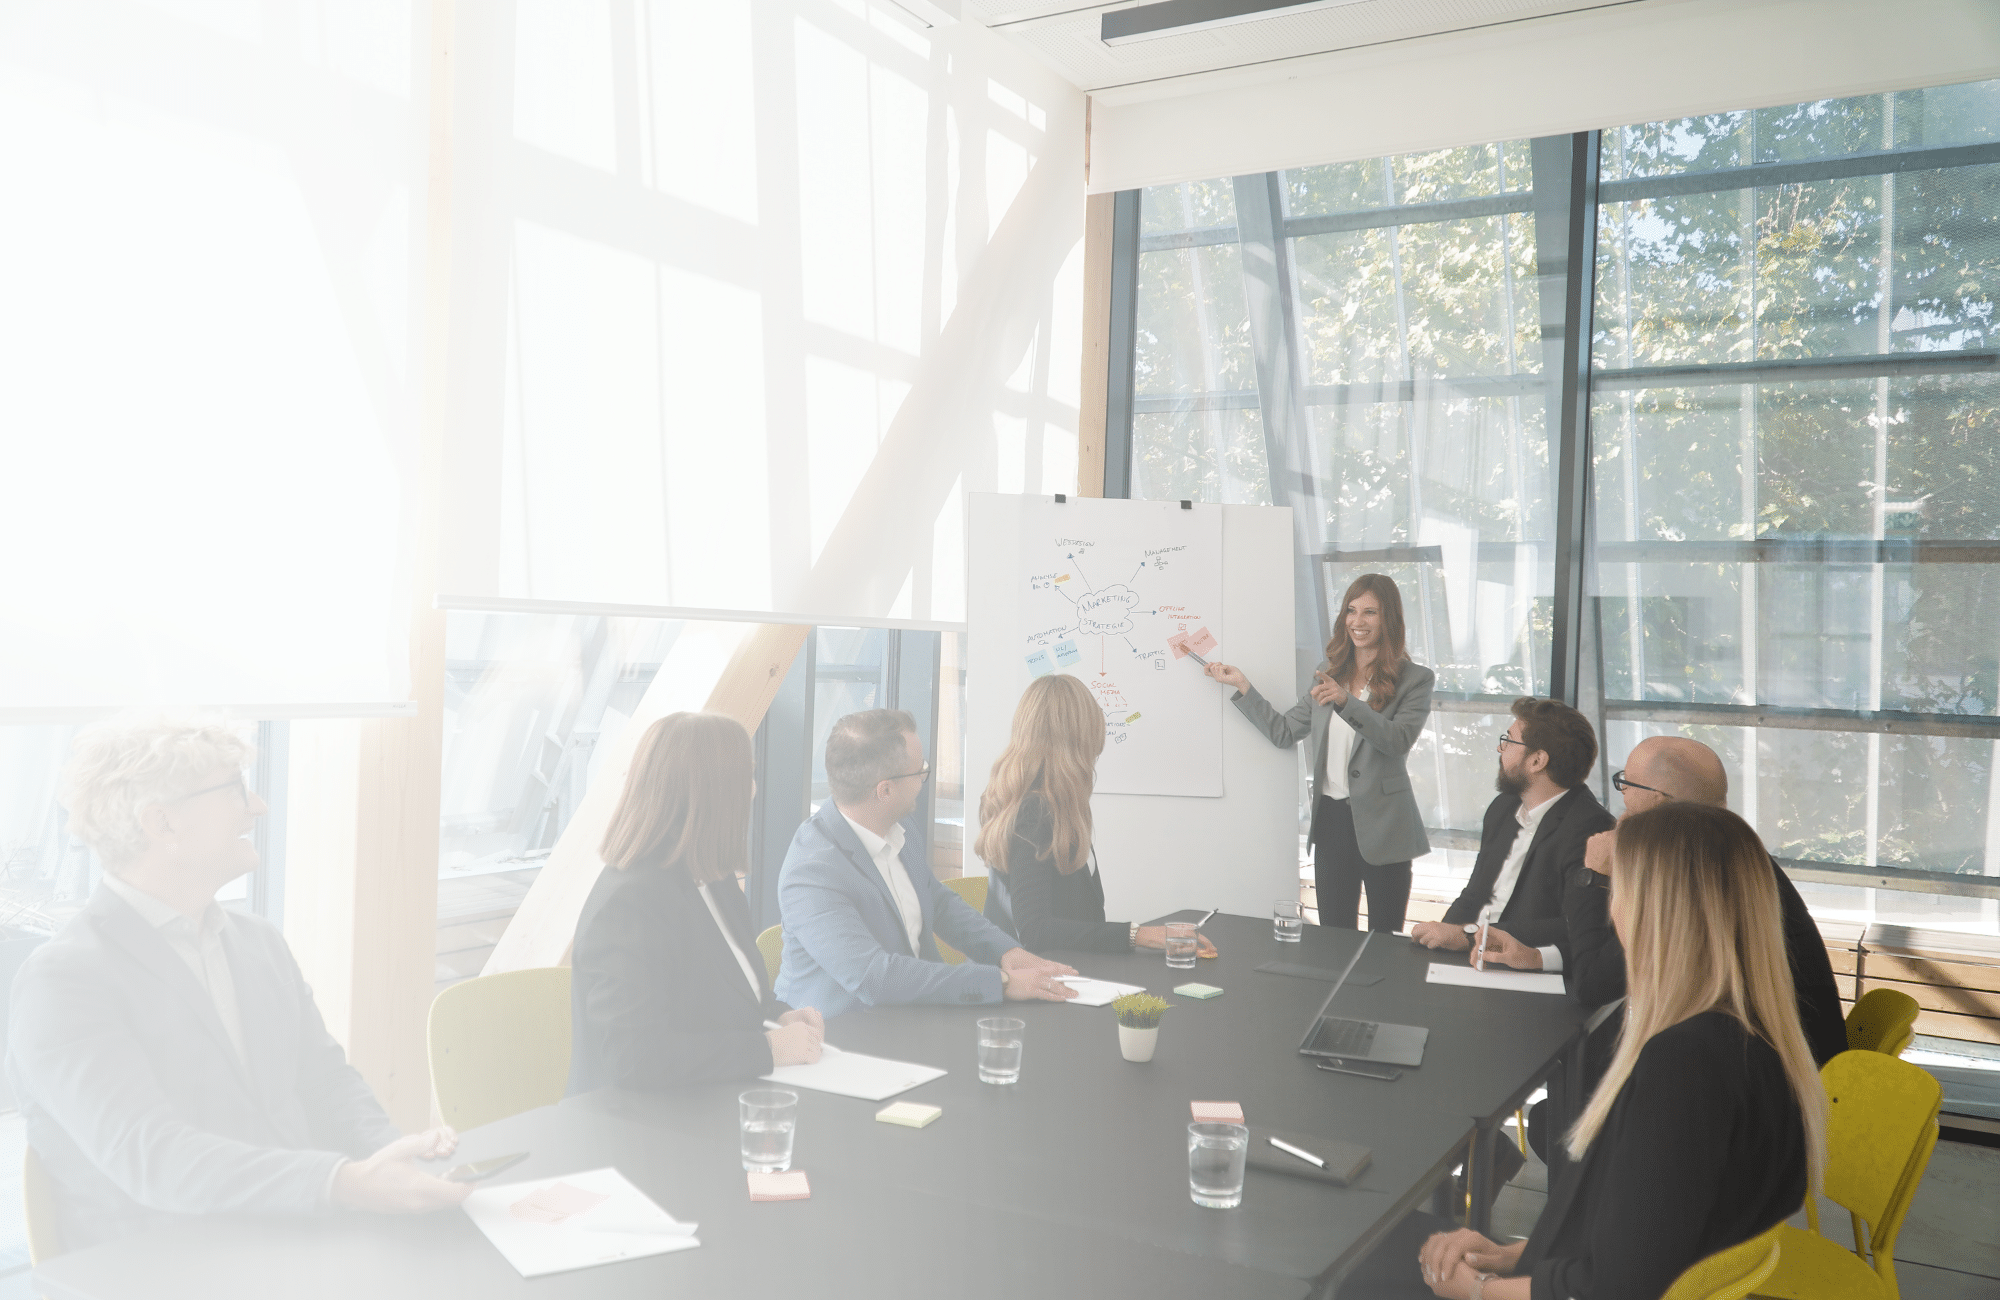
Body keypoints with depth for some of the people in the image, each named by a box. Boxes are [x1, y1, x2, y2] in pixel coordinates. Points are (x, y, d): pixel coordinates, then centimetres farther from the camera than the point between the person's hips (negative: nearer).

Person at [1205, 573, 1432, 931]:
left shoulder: (1415, 679, -3)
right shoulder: (1327, 674, 11)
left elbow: (1399, 740, -18)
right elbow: (1283, 732, 13)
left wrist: (1346, 701, -30)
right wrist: (1241, 685, 9)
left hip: (1382, 826, -4)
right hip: (1332, 819, 4)